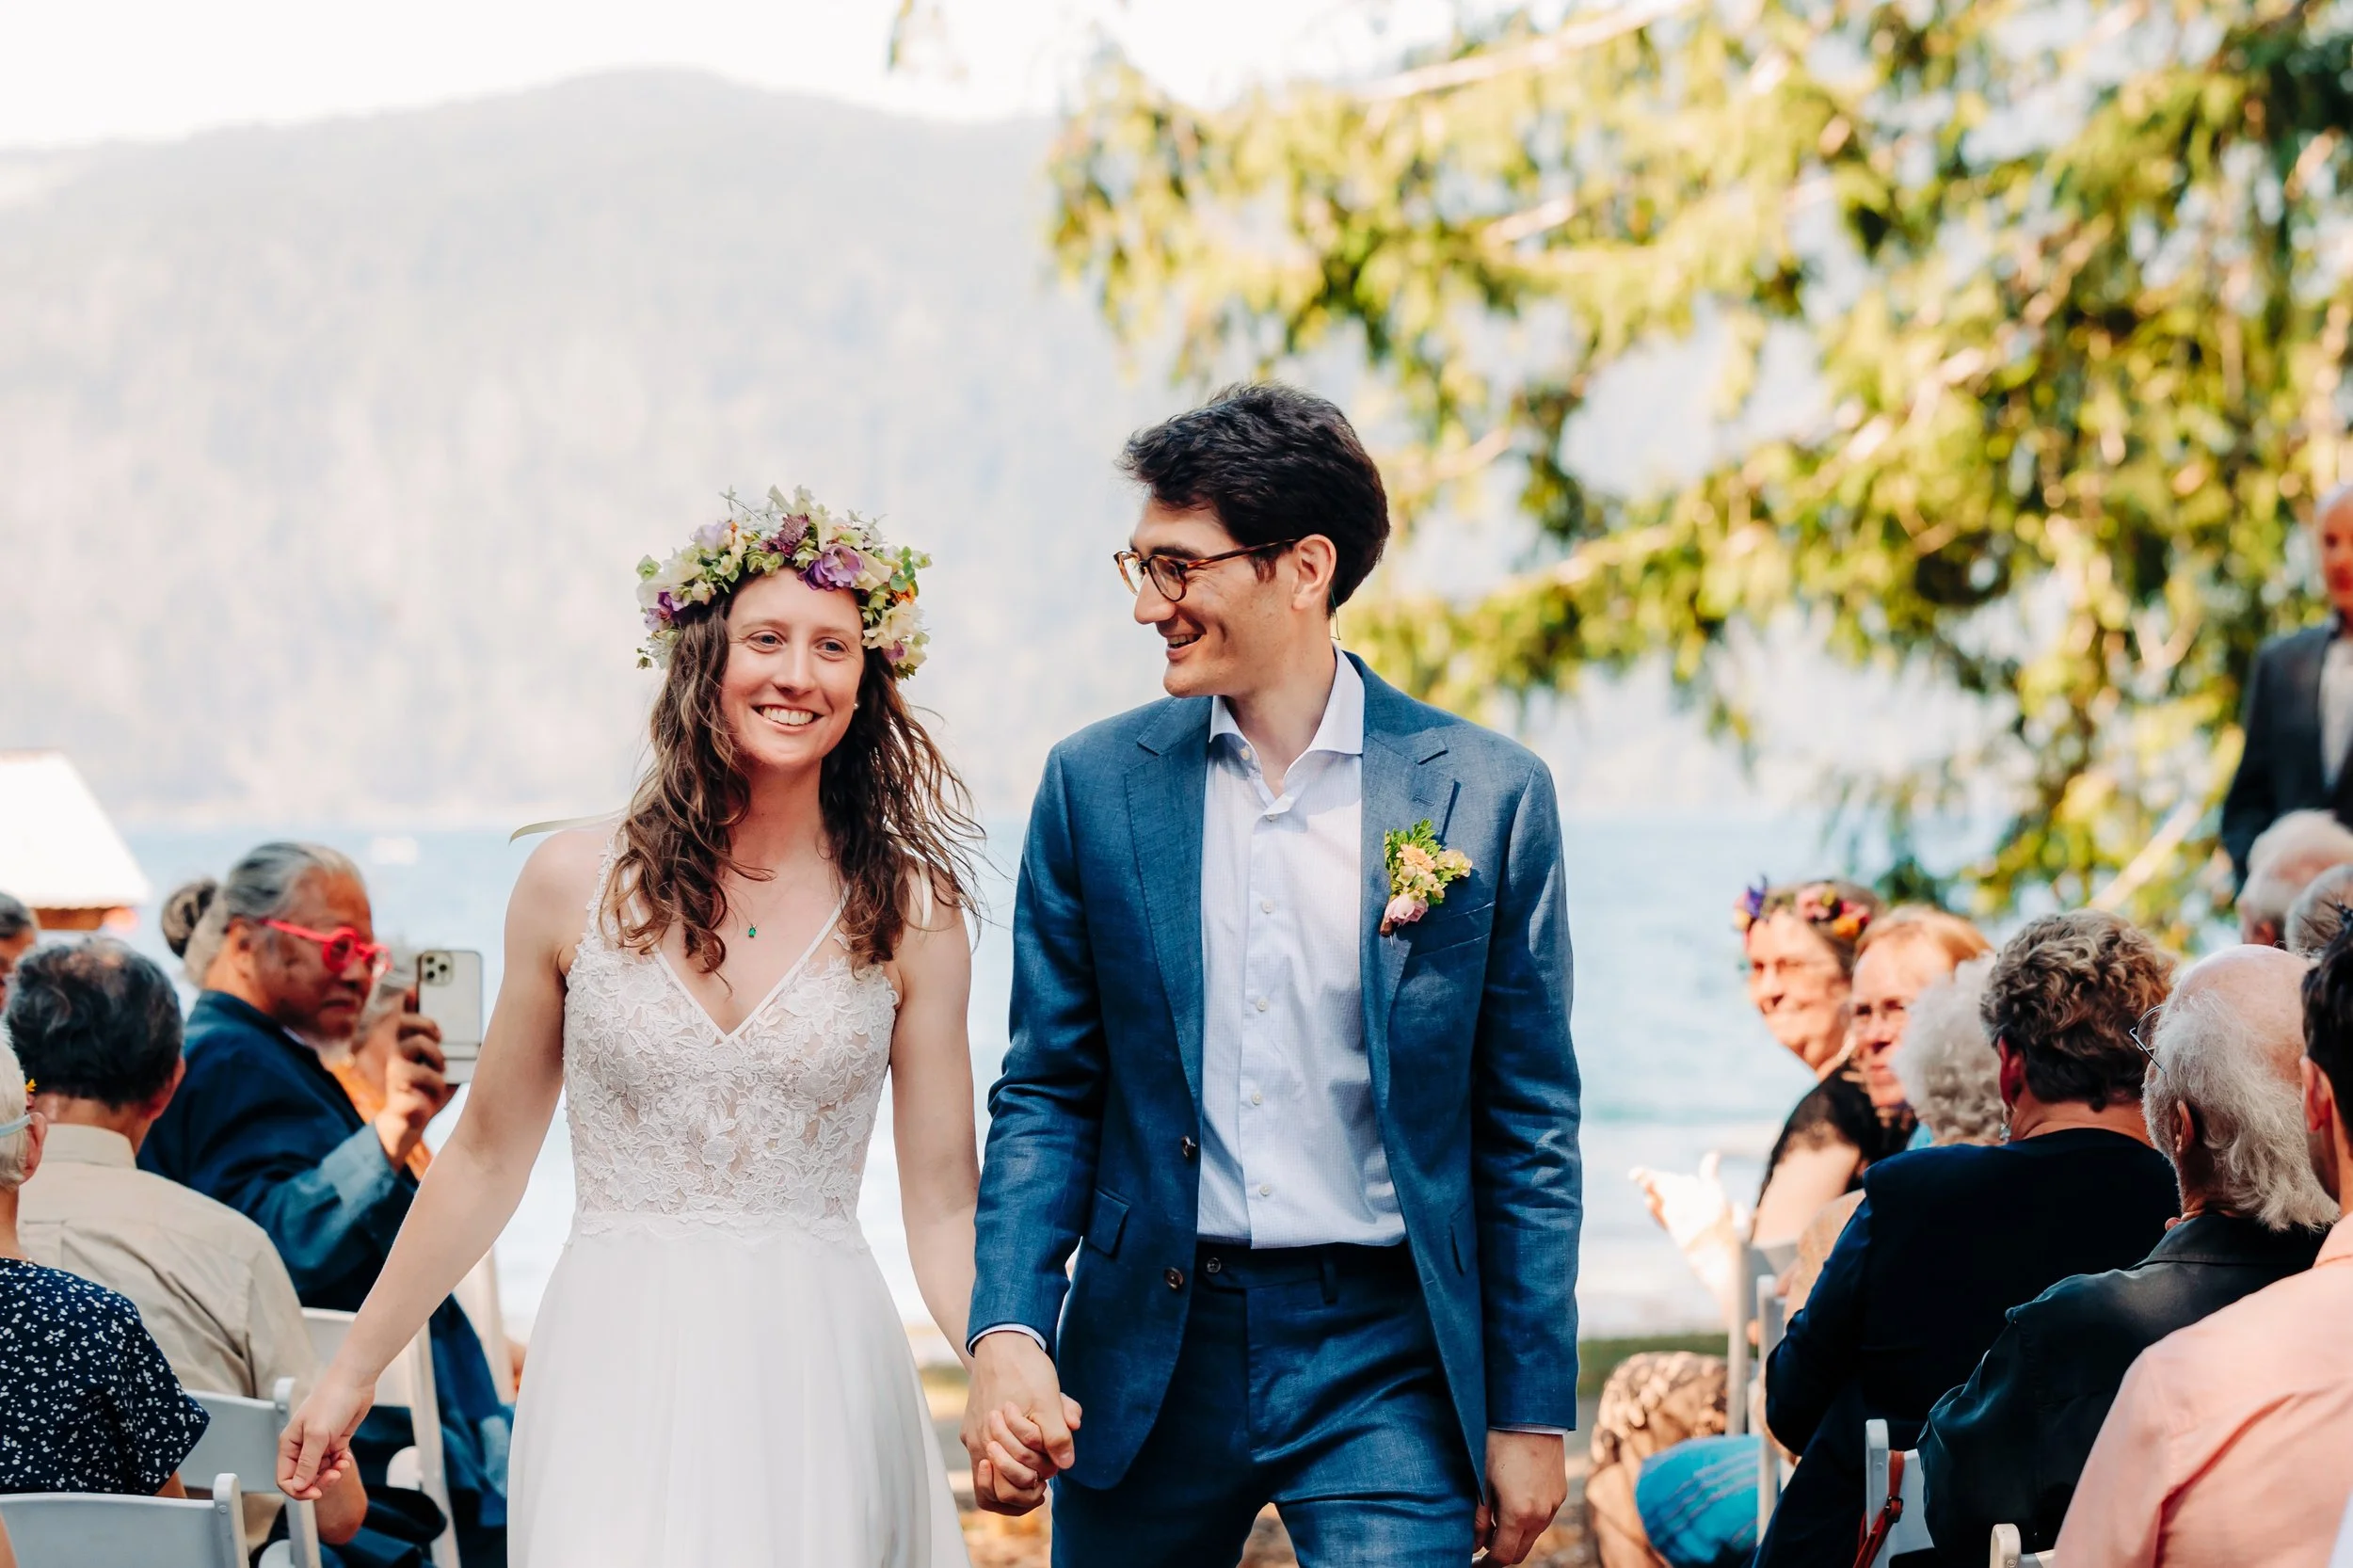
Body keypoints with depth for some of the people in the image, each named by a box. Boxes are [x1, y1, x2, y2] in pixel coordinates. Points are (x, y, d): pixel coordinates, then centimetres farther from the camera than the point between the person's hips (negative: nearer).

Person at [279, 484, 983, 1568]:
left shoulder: (907, 910, 2)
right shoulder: (575, 886, 2)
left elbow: (943, 1204, 2)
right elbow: (485, 1161, 11)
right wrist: (351, 1371, 14)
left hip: (819, 1372, 0)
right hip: (616, 1369, 0)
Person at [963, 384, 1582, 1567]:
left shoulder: (1486, 795, -1)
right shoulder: (1095, 785, 4)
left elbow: (1529, 1129, 2)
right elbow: (1046, 1095, 6)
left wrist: (1532, 1416, 1)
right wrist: (1009, 1331, -9)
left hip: (1384, 1356, -2)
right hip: (1152, 1346, 2)